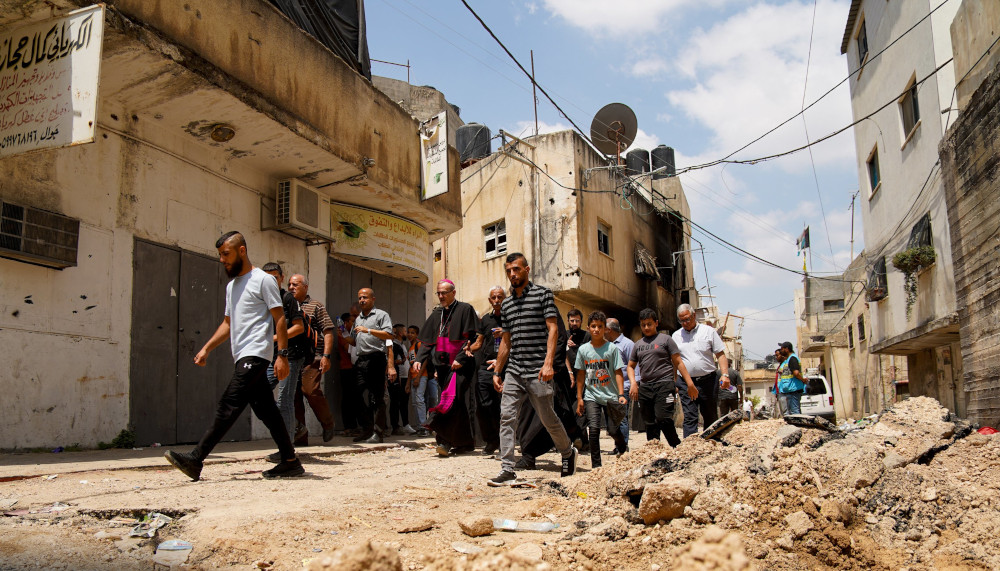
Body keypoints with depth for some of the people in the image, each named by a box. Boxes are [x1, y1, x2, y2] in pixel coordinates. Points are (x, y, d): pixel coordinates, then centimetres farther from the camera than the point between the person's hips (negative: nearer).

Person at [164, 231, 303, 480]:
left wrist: (282, 355, -15)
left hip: (255, 355, -9)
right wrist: (206, 349, 16)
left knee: (228, 406, -12)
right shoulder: (231, 286, 21)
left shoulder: (263, 280, -4)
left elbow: (279, 319, -8)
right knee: (265, 410, 7)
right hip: (242, 357, 9)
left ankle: (195, 460, -13)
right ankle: (290, 462, 11)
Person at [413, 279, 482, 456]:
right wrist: (419, 360, 1)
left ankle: (444, 440, -24)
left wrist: (460, 359, -16)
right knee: (458, 404, 8)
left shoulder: (465, 310, -2)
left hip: (460, 364, -6)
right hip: (443, 365, 6)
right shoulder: (436, 314, 17)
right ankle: (466, 442, 13)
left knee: (452, 398, -20)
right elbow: (427, 341, 16)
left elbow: (472, 338, -8)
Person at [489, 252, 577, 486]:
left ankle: (568, 453, 29)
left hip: (537, 370, -5)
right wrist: (497, 371, 17)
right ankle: (507, 469, -2)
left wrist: (548, 362, -18)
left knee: (548, 418, 4)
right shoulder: (506, 304, 16)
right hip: (513, 370, 5)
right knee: (506, 416, -5)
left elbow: (553, 329, -7)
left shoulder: (543, 294, 0)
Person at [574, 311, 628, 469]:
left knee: (613, 430, 4)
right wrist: (579, 398, 6)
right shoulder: (583, 349, 4)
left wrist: (621, 394, -11)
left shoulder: (612, 348, -1)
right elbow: (581, 375, 9)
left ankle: (623, 449, 36)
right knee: (594, 429, -13)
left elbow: (618, 372, -1)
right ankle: (596, 466, -4)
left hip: (611, 396, -1)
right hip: (591, 396, 1)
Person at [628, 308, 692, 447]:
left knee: (663, 419, -17)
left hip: (664, 385, -5)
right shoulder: (638, 344, 17)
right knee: (649, 424, 7)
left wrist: (690, 383, -4)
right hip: (645, 387, 5)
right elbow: (631, 366, 25)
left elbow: (678, 363, 2)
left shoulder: (665, 339, 5)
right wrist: (633, 383, 8)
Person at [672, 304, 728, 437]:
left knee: (711, 416, 7)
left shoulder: (708, 331, 5)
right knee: (689, 418, -6)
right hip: (686, 383, 1)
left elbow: (720, 354, 2)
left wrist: (725, 374, -11)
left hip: (708, 380, -1)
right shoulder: (676, 335, 11)